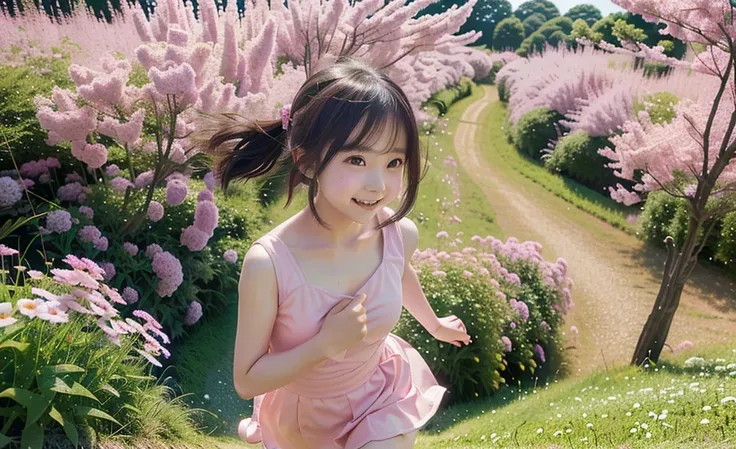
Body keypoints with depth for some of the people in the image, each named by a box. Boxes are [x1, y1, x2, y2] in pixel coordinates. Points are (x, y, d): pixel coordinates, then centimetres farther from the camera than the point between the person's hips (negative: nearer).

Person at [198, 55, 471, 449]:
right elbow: (247, 381, -22)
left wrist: (433, 323, 20)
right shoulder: (269, 264, -33)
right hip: (303, 411, -1)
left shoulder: (399, 234, -23)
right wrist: (326, 344, -34)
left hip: (381, 396, 2)